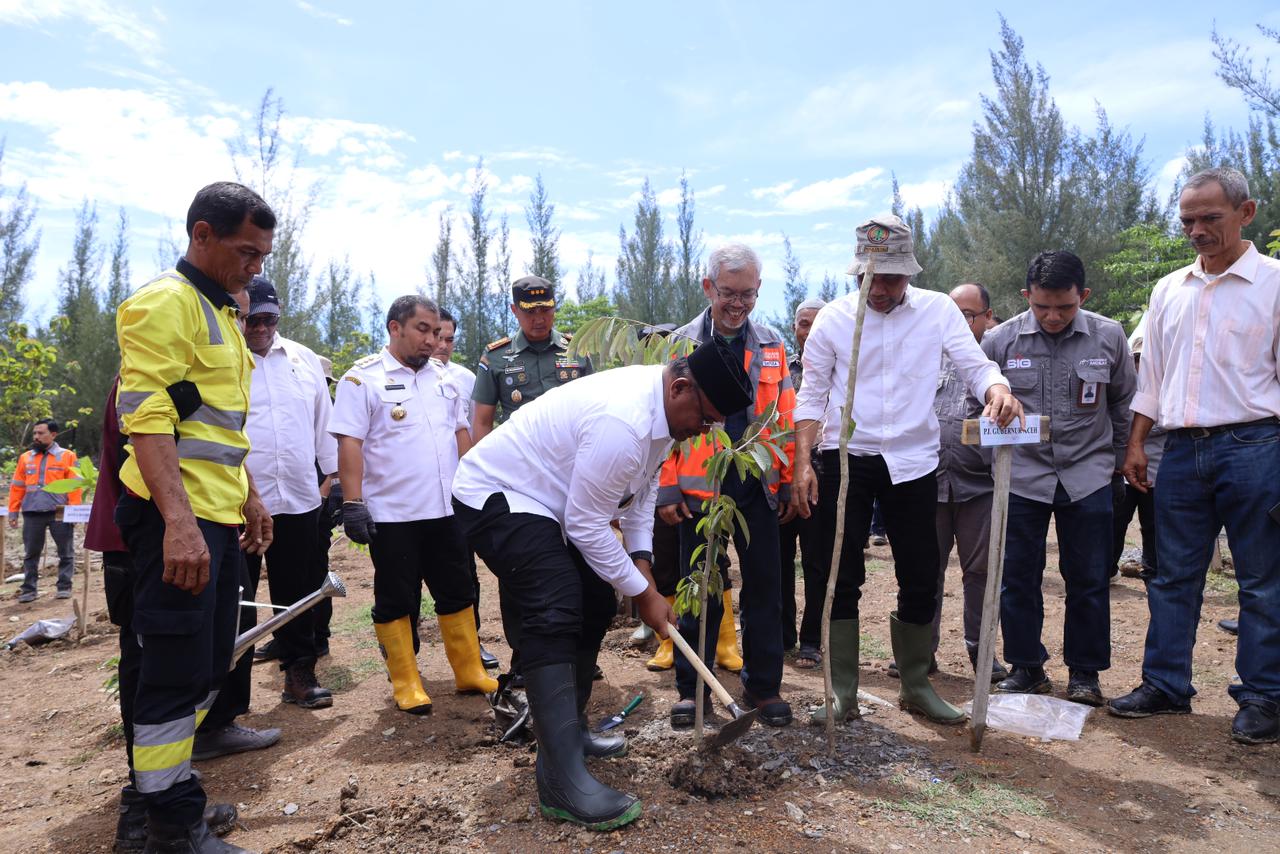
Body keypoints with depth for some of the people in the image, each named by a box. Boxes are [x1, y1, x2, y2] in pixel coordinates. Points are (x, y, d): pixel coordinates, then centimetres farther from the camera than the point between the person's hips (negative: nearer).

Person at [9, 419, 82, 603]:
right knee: (31, 553, 8)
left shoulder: (67, 456, 2)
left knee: (65, 552, 2)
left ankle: (64, 586, 11)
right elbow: (17, 487, 14)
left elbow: (75, 485, -3)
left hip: (60, 513, -3)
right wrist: (13, 512, 7)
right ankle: (29, 589, 15)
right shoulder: (25, 458, 13)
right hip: (32, 513, 3)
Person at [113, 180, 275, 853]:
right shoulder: (165, 302, -11)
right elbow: (147, 416, -21)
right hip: (177, 521, -10)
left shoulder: (221, 314, 20)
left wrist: (248, 497, 23)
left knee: (207, 668, 16)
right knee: (177, 673, -3)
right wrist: (178, 521, -28)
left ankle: (170, 793, 31)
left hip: (219, 519, 10)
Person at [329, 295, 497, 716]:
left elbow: (461, 433, 17)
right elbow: (349, 444, -12)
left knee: (457, 594, 12)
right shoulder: (363, 378, -6)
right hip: (391, 514, -5)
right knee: (396, 601, 6)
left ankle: (470, 672, 24)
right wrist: (353, 503, -18)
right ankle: (406, 684, 18)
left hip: (447, 509, 6)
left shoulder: (443, 376, 12)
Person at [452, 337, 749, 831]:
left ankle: (570, 729, 26)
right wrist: (643, 592, -15)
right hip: (496, 496, -10)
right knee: (555, 615, -23)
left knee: (596, 602, 11)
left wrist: (641, 560, 3)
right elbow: (586, 525, -26)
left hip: (546, 501, 10)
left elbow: (644, 487, 12)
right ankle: (562, 784, -19)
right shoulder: (623, 421, -33)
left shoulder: (661, 403, -2)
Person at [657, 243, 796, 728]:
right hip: (700, 488, -2)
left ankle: (763, 685, 23)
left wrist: (788, 485, 4)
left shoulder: (771, 345, 8)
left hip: (757, 488, 2)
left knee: (765, 588, 8)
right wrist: (667, 490, -6)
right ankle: (692, 688, 20)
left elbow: (785, 419, 8)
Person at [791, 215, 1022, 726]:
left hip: (913, 462, 1)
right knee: (841, 579, 2)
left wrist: (998, 390, -27)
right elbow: (812, 395, 2)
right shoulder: (833, 319, -1)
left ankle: (916, 686, 29)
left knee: (921, 581, 9)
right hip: (846, 459, -1)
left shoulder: (938, 310, 0)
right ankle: (843, 693, 16)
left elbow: (976, 365, -2)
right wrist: (803, 464, -6)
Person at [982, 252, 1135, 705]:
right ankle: (1026, 667, 20)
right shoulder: (1000, 340, -5)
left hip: (1087, 476, 0)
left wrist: (1117, 458, 15)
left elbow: (1123, 402, 11)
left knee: (1089, 580, 5)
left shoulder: (1109, 336, -2)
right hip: (1021, 476, 0)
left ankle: (1084, 671, 21)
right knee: (1017, 578, 5)